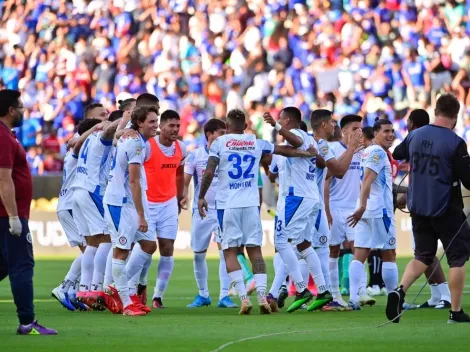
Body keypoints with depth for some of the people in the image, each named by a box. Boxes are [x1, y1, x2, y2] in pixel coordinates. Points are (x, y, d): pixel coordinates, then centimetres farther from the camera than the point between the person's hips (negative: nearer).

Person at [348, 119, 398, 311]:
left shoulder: (367, 152, 18)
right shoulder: (378, 152, -11)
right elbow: (367, 180, -21)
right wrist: (362, 206, -29)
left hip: (366, 210, 8)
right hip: (380, 210, -8)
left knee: (359, 256, 0)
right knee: (389, 255, 2)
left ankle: (353, 298, -9)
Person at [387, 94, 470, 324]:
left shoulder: (415, 136, 1)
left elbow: (398, 154, 22)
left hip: (417, 208, 6)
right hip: (446, 209, -6)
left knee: (423, 255, 16)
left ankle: (400, 291, -8)